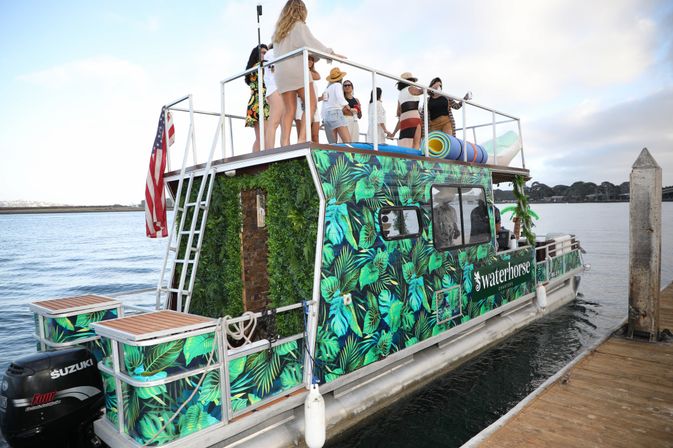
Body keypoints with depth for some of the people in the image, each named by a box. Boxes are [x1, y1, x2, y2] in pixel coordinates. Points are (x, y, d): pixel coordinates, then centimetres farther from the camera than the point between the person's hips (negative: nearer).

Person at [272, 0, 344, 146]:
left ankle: (285, 143, -15)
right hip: (296, 68, -6)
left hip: (281, 72, 6)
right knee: (311, 103, -4)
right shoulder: (299, 25, 5)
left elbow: (277, 52, 20)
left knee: (289, 109, 0)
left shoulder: (279, 29, 25)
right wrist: (331, 53, -8)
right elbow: (311, 43, -7)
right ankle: (302, 138, -21)